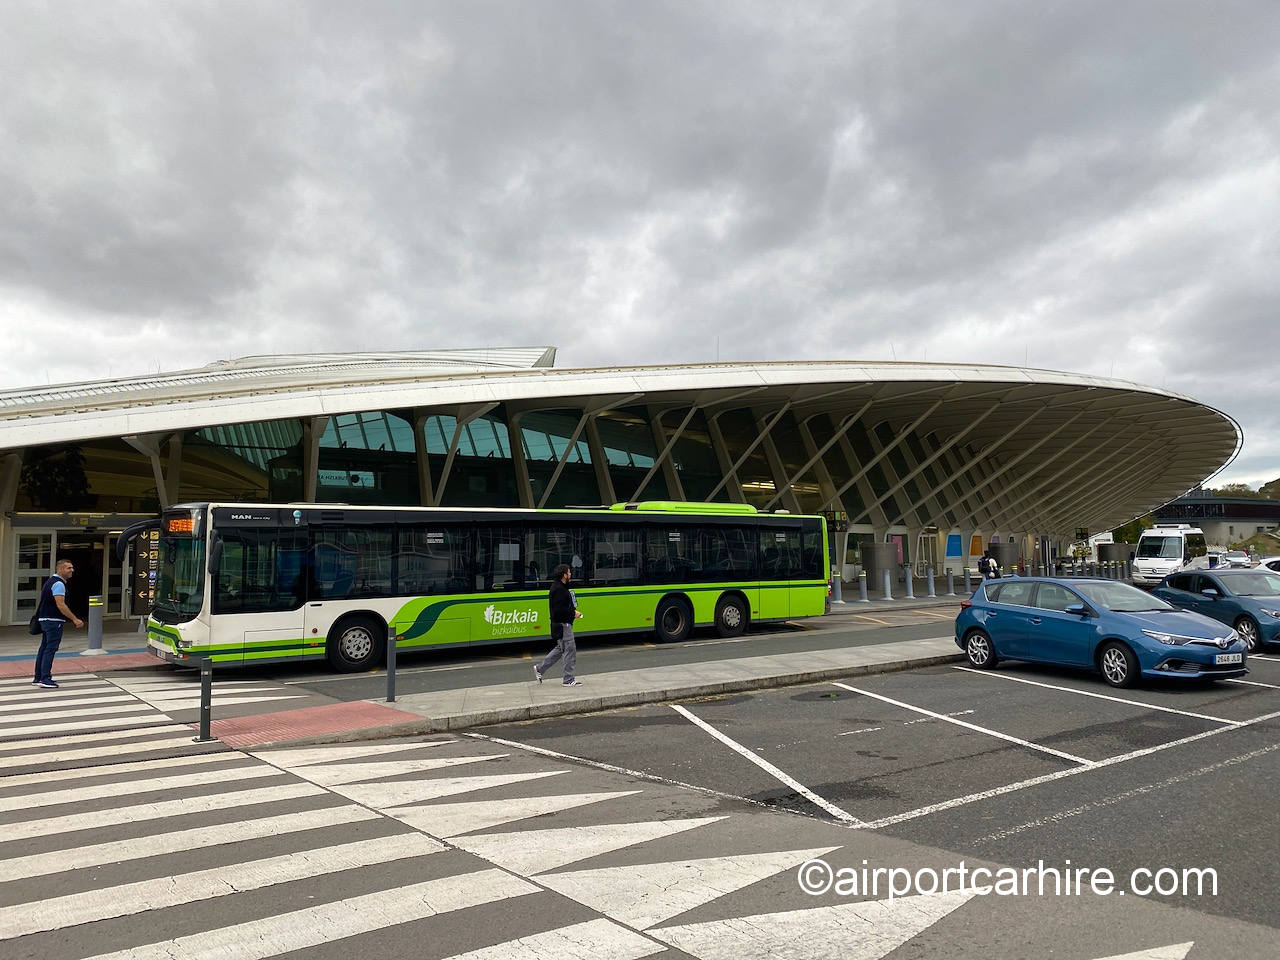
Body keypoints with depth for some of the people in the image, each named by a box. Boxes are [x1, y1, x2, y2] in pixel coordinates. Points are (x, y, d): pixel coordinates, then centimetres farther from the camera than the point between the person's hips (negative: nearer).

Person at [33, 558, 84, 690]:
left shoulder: (50, 581, 18)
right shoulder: (58, 584, -15)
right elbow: (60, 605, -21)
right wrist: (75, 619, -19)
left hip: (45, 619, 10)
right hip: (54, 621, -10)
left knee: (44, 648, 14)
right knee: (50, 649, -8)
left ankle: (38, 678, 20)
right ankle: (45, 678, -9)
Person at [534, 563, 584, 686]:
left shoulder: (560, 587, 15)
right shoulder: (558, 589, -19)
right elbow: (558, 610, -25)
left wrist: (572, 611, 9)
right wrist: (573, 613, -17)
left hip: (564, 624, 11)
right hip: (562, 625, -11)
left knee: (560, 649, 18)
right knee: (570, 650, -4)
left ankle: (540, 669, 23)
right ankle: (569, 680, 4)